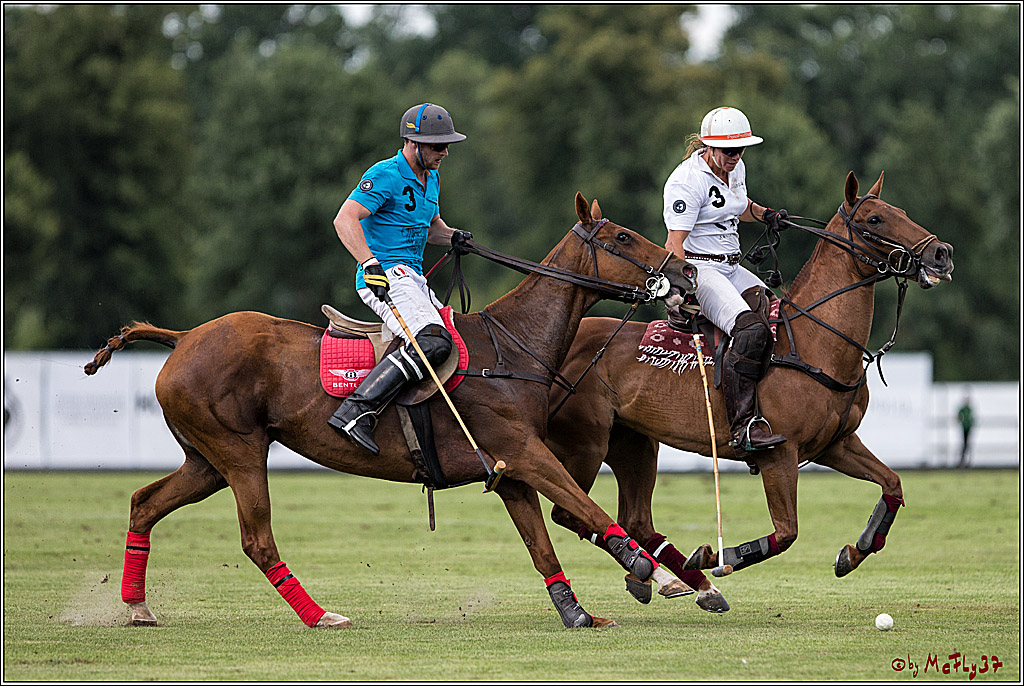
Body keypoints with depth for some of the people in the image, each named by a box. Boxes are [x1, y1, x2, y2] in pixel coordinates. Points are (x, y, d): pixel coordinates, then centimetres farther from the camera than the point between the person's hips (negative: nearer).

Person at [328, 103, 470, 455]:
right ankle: (356, 410, -37)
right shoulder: (385, 175, -12)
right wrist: (371, 264, -34)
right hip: (383, 277, -10)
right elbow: (345, 220, -22)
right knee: (434, 342, -30)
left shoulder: (431, 179, 17)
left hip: (412, 278, 10)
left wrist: (452, 236, 9)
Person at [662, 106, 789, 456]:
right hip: (697, 268, -9)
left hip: (732, 268, 9)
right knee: (750, 329, -29)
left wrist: (766, 214, 13)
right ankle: (743, 427, -35)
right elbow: (675, 244, -20)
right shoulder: (687, 180, -15)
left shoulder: (735, 168, 11)